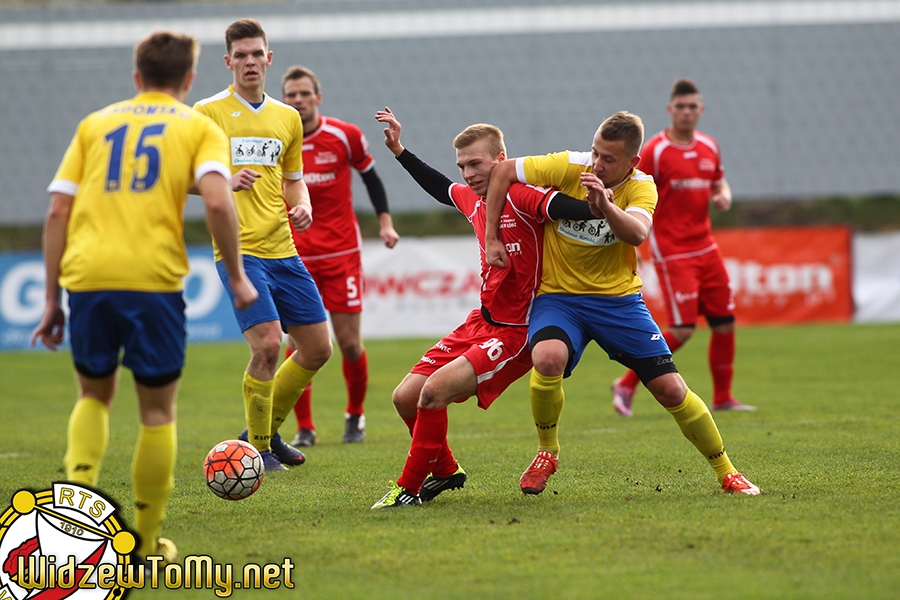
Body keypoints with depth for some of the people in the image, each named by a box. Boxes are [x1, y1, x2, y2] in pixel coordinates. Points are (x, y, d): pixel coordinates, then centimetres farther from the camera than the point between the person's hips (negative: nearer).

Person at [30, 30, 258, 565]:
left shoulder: (95, 124, 19)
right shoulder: (199, 128, 11)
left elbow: (58, 211, 12)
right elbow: (217, 201, -8)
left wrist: (52, 298, 15)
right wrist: (237, 277, 1)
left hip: (86, 275, 3)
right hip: (153, 278, -3)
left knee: (94, 394, 23)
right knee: (157, 408, 11)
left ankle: (79, 488, -1)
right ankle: (147, 541, 15)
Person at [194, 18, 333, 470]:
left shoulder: (287, 118, 13)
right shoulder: (208, 112, -2)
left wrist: (302, 207, 3)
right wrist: (223, 180, -18)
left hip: (283, 251, 6)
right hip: (239, 250, -6)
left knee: (317, 348, 6)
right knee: (267, 345, -18)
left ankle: (268, 430, 26)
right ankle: (257, 448, 1)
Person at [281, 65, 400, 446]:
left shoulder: (345, 136, -3)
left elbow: (370, 176, 11)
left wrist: (385, 222, 3)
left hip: (342, 253, 0)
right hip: (295, 256, 0)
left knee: (350, 343, -1)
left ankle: (355, 415, 23)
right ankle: (304, 427, 4)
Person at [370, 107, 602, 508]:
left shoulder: (521, 197, -17)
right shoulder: (471, 198, 7)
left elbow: (566, 208, -34)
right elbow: (440, 188, 30)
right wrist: (398, 150, 34)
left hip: (516, 334, -9)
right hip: (480, 322, 9)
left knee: (434, 392, -23)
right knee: (406, 398, 5)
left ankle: (410, 489, -7)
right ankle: (446, 471, 29)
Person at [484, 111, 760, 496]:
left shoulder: (641, 187, -9)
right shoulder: (569, 167, -11)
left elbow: (637, 234, -29)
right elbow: (503, 171, -2)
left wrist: (605, 204, -48)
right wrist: (491, 239, -6)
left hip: (619, 299, 1)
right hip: (558, 295, -1)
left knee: (671, 389, -4)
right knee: (548, 358, -33)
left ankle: (725, 472, 16)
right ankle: (546, 453, -7)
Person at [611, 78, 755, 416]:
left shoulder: (709, 147, 9)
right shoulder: (655, 151, -9)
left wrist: (723, 196, 1)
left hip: (706, 248, 6)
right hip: (672, 252, -6)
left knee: (725, 324, 5)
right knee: (682, 330, -13)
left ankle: (722, 398, 20)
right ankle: (627, 385, 1)